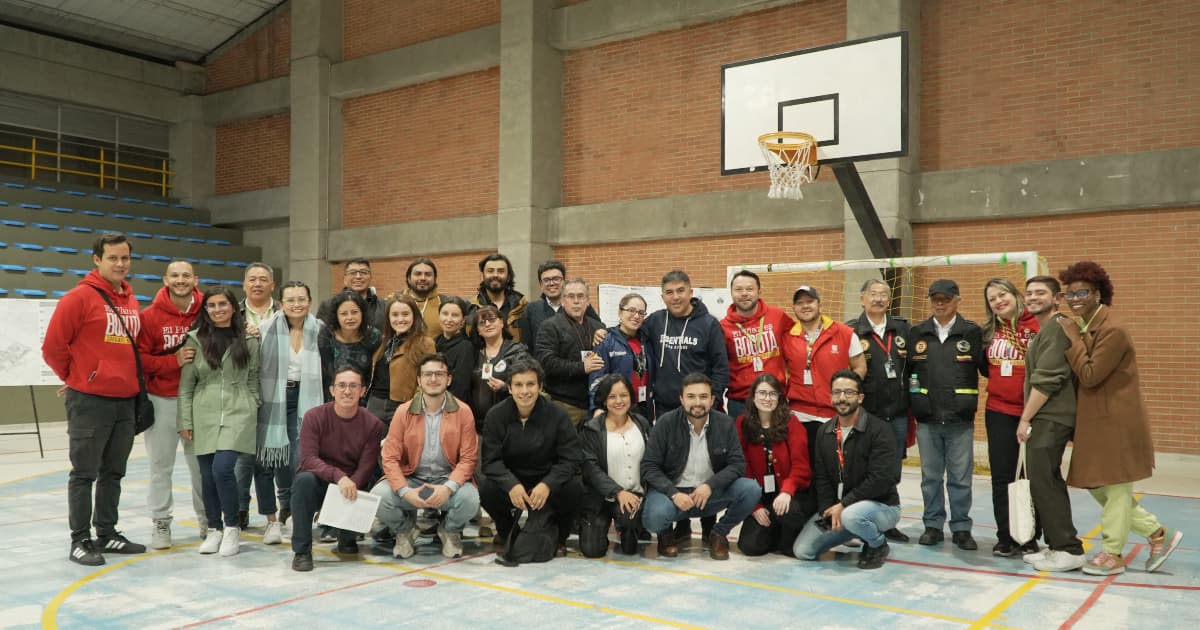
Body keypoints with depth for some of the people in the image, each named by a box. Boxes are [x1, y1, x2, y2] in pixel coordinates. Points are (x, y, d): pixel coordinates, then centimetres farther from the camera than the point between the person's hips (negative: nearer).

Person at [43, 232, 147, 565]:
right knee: (84, 473, 2)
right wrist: (76, 377, 4)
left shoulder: (131, 300, 11)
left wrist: (131, 378, 12)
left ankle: (107, 534, 24)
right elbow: (53, 345, -8)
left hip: (125, 401, 6)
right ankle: (80, 540, 11)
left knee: (113, 473, 14)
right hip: (89, 400, -6)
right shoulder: (80, 297, -9)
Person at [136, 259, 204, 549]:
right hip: (162, 401, -1)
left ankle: (207, 518, 23)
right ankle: (161, 522, 18)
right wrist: (173, 361, -16)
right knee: (161, 465, 6)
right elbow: (139, 357, -6)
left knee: (202, 463, 7)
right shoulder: (150, 316, -4)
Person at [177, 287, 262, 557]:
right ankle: (214, 528, 23)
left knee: (222, 468, -16)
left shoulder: (249, 340, 5)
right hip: (204, 415, 2)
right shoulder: (195, 339, 4)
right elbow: (185, 385, 5)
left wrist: (253, 410, 5)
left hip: (238, 412, -2)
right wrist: (185, 421, 1)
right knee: (208, 475, 4)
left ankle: (232, 527, 2)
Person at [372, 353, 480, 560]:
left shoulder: (463, 412, -4)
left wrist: (448, 488, -23)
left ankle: (450, 531, 7)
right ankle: (404, 530, 9)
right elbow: (390, 458, -5)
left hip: (448, 479, -1)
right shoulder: (404, 411, -1)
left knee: (470, 498, -32)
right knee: (378, 496, -26)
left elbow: (468, 458, -6)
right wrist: (405, 491, -22)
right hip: (411, 479, 1)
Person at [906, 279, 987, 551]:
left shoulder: (972, 333, 1)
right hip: (927, 419, 2)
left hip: (960, 419, -2)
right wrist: (913, 402, 4)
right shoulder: (916, 333, 8)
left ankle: (961, 528, 15)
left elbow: (987, 369, 2)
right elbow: (906, 370, 11)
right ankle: (933, 526, 19)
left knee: (960, 477, 4)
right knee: (930, 477, 9)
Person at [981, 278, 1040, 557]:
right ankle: (1005, 538, 16)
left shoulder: (1036, 326, -8)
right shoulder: (989, 331, 7)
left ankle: (1028, 537, 19)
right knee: (1002, 477, 7)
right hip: (998, 411, 4)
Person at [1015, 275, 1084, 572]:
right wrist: (1029, 417, 16)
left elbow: (1047, 380, -18)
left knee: (1043, 482, -7)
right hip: (1047, 418, 10)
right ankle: (1056, 545, 21)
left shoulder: (1056, 327, -12)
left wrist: (1025, 418, -14)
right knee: (1047, 482, 13)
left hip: (1050, 419, -10)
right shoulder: (1044, 330, 19)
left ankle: (1068, 550, -1)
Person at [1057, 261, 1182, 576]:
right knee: (1097, 485, 15)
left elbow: (1089, 376, -21)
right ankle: (1157, 533, 27)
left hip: (1117, 421, -10)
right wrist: (1076, 337, -1)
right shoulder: (1084, 327, 10)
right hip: (1096, 420, 10)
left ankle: (1112, 554, 16)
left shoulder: (1112, 330, -19)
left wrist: (1074, 339, -17)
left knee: (1116, 488, 4)